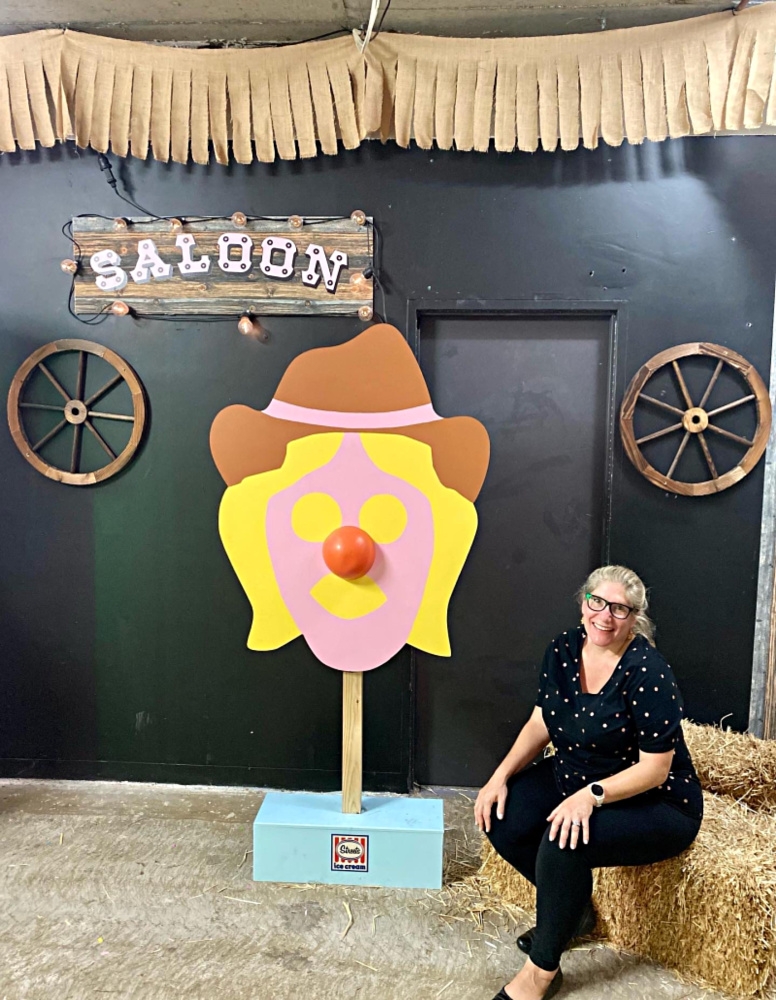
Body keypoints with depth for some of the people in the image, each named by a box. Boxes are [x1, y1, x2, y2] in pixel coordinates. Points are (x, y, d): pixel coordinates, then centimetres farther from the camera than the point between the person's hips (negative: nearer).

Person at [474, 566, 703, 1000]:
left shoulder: (648, 673, -25)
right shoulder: (564, 650, -6)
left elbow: (655, 769, -22)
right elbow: (541, 724, 3)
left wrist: (590, 795, -35)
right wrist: (502, 774, -9)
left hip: (655, 803, -7)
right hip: (577, 779, 7)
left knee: (564, 840, -30)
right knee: (501, 818, -11)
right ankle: (574, 909, 15)